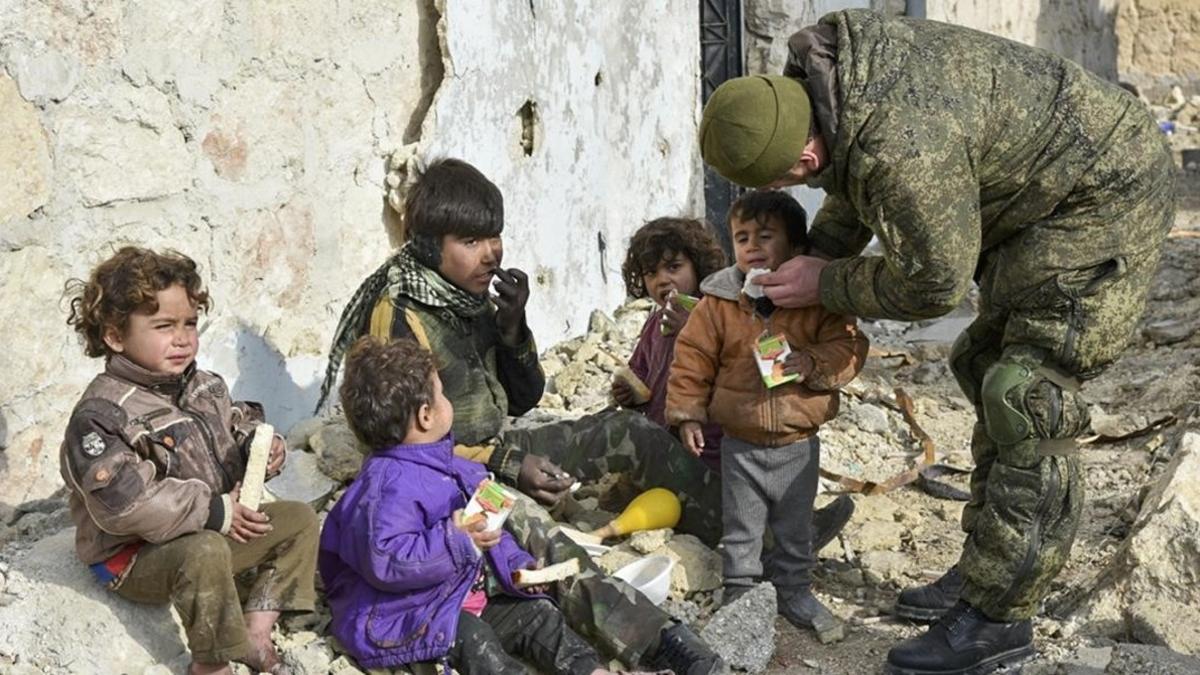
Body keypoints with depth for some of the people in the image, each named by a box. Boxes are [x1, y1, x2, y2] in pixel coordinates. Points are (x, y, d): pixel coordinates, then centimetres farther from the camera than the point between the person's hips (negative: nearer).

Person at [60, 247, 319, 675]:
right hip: (134, 556, -8)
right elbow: (124, 504, -31)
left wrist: (262, 448, -8)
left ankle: (255, 631, -3)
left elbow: (238, 426, 18)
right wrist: (215, 511, -26)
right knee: (205, 553, -37)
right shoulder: (100, 416, -23)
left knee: (299, 520, 4)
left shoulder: (205, 386, 2)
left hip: (215, 529, 8)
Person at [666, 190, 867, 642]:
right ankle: (739, 594, 28)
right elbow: (692, 359, -2)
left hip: (799, 445, 0)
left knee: (795, 531, 18)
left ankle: (795, 593, 35)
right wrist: (688, 413, -6)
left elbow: (849, 346, -11)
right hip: (741, 445, 0)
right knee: (740, 531, 13)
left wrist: (812, 363, -28)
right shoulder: (718, 304, -7)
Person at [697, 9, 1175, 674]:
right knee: (990, 372, 14)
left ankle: (997, 619, -4)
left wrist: (826, 285, -10)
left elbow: (932, 283, -23)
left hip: (1103, 194, -10)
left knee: (1029, 403, -13)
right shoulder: (817, 78, -7)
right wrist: (815, 257, 7)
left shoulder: (902, 152, -37)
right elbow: (854, 186, 14)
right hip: (1036, 196, 10)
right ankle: (983, 574, 24)